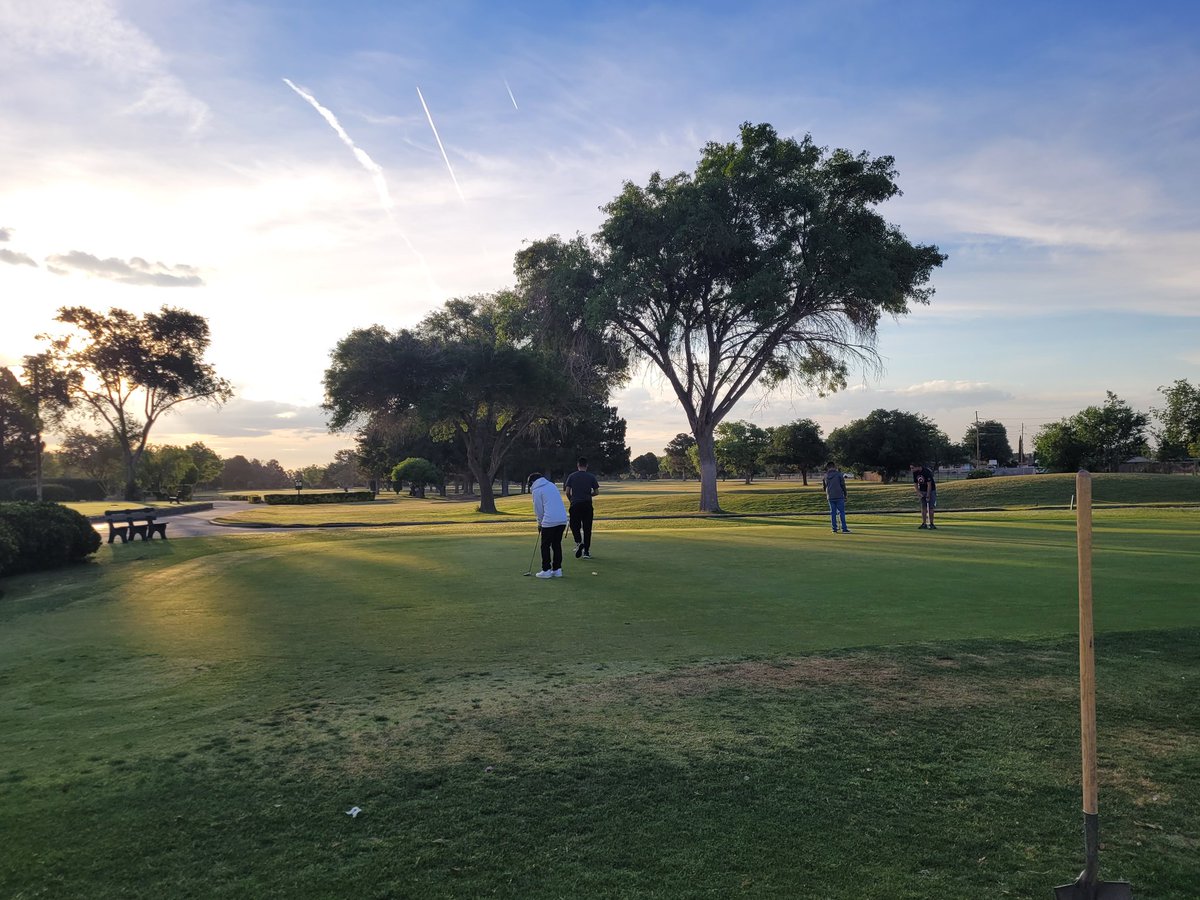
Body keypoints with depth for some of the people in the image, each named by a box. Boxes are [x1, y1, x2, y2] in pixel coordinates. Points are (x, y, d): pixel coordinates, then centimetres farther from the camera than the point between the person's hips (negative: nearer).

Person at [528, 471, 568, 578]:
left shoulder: (536, 490, -2)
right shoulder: (551, 485, 18)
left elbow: (539, 509, 0)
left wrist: (539, 523, 16)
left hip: (550, 521, -7)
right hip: (562, 519, 7)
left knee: (545, 546, 5)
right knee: (557, 544, 15)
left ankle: (546, 570, 6)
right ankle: (557, 569, 17)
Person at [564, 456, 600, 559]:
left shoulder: (571, 476, 2)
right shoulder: (591, 477, 2)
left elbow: (567, 491, -2)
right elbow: (596, 492, 3)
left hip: (575, 504, 0)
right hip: (587, 505, 1)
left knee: (574, 525, 11)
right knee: (587, 528, 6)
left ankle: (578, 542, -16)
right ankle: (586, 551, 5)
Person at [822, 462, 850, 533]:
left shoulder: (825, 476, 6)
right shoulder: (839, 474, -4)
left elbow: (824, 487, 14)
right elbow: (843, 485, -2)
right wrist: (845, 495, 8)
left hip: (830, 497, 3)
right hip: (839, 496, -3)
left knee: (833, 513, 8)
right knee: (842, 512, 1)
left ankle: (834, 529, 6)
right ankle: (844, 529, -2)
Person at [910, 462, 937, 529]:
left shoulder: (926, 471, -26)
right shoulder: (915, 473, -7)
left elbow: (929, 484, -24)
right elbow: (915, 483, 4)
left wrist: (928, 496, -24)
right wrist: (918, 493, -8)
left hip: (931, 490, -5)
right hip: (922, 491, 5)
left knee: (930, 507, -6)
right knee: (923, 507, 3)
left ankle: (931, 523, 0)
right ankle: (924, 523, 6)